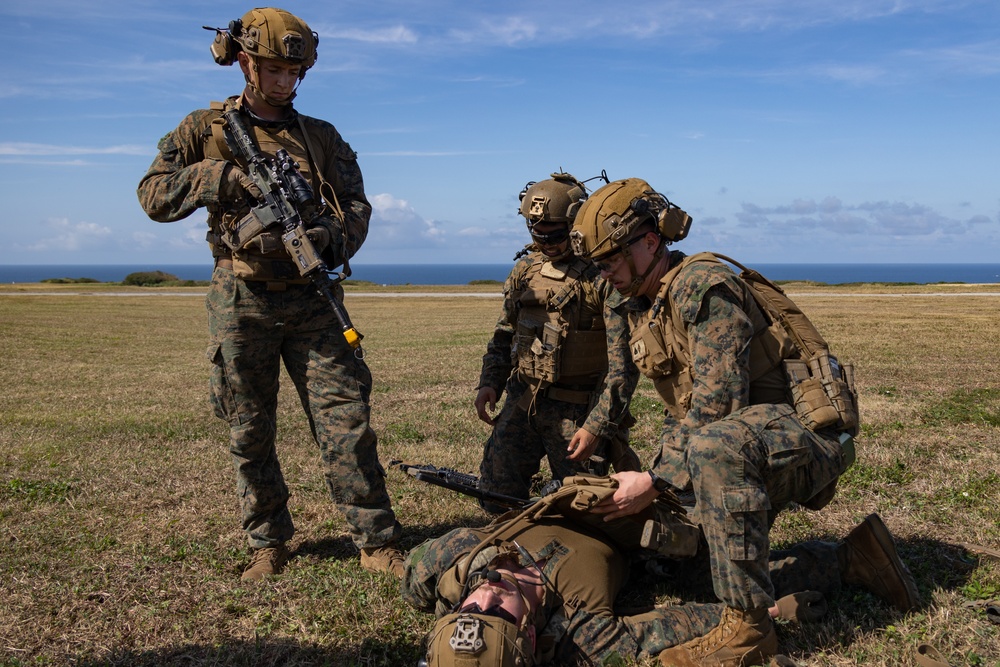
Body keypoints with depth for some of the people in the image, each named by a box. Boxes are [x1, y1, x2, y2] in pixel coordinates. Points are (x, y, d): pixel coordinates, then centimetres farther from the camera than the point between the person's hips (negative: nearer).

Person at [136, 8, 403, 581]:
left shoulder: (323, 137, 12)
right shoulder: (205, 130, 8)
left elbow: (357, 206, 3)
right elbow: (154, 195, -3)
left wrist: (331, 235, -19)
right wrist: (226, 176, -17)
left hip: (312, 300, 0)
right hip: (242, 302, 0)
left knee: (347, 420, -5)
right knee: (250, 432, 7)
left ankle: (378, 543, 2)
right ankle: (268, 544, 22)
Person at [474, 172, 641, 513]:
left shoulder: (606, 276, -13)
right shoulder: (525, 269, 7)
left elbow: (624, 362, -15)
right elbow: (504, 333, 17)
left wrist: (597, 425, -18)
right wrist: (489, 382, 3)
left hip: (578, 411, -5)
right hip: (522, 402, 6)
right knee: (495, 495, 7)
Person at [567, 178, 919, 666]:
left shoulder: (702, 283, -19)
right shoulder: (642, 310, 12)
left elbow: (716, 404, -26)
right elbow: (679, 413, 17)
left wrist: (655, 482, -25)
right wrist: (650, 480, 6)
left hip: (807, 429, -11)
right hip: (748, 439, 11)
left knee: (715, 447, -41)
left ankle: (747, 626, -28)